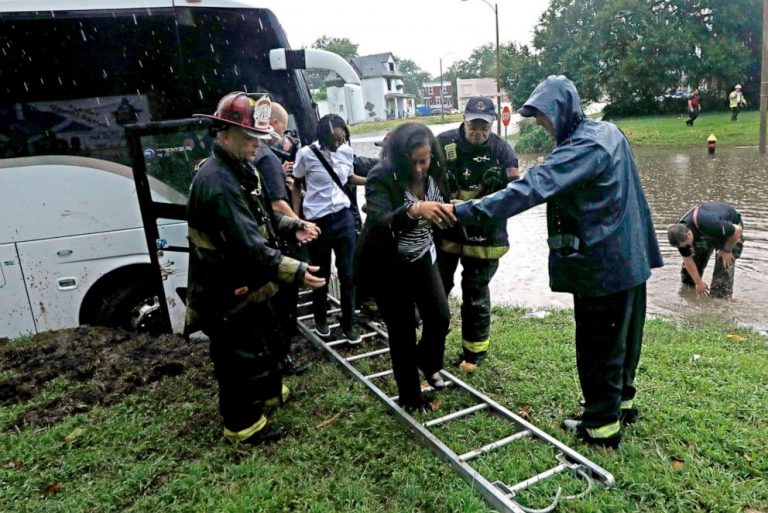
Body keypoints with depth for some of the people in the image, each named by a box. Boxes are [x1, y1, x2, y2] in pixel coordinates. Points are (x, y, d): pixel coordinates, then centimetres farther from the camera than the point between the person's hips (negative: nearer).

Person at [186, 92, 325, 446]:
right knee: (239, 357, 6)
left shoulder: (239, 170, 7)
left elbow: (257, 217, 19)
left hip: (246, 284, 11)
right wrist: (296, 272, -35)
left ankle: (269, 391, 49)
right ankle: (242, 423, 26)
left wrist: (292, 226, 6)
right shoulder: (217, 182, -28)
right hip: (226, 293, -11)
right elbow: (248, 245, -34)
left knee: (267, 340, 26)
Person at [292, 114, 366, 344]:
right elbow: (295, 186, 1)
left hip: (344, 216, 3)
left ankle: (349, 324, 20)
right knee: (321, 274, 11)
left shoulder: (347, 151, 0)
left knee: (348, 273, 4)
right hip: (318, 220, -3)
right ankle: (320, 319, 34)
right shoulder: (306, 154, -11)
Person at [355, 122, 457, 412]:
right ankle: (410, 397, 24)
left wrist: (453, 210, -17)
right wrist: (414, 209, -55)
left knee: (440, 317, 0)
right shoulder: (381, 177, -23)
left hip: (422, 258, 5)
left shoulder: (433, 172, -8)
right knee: (402, 331, 3)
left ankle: (428, 364, 34)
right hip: (388, 266, -4)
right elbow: (380, 221, -39)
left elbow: (440, 213, 5)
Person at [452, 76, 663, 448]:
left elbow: (531, 188, -34)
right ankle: (622, 401, 39)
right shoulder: (608, 131, 8)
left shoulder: (583, 148, -22)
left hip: (601, 264, -9)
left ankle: (602, 425, 18)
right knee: (622, 336, 21)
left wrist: (468, 211, -38)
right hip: (630, 257, 9)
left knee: (597, 346, 4)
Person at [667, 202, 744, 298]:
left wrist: (726, 251, -20)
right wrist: (698, 283, -10)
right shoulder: (680, 234, -25)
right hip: (707, 234, 5)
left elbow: (737, 230, -32)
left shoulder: (708, 224, -46)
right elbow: (688, 259, -14)